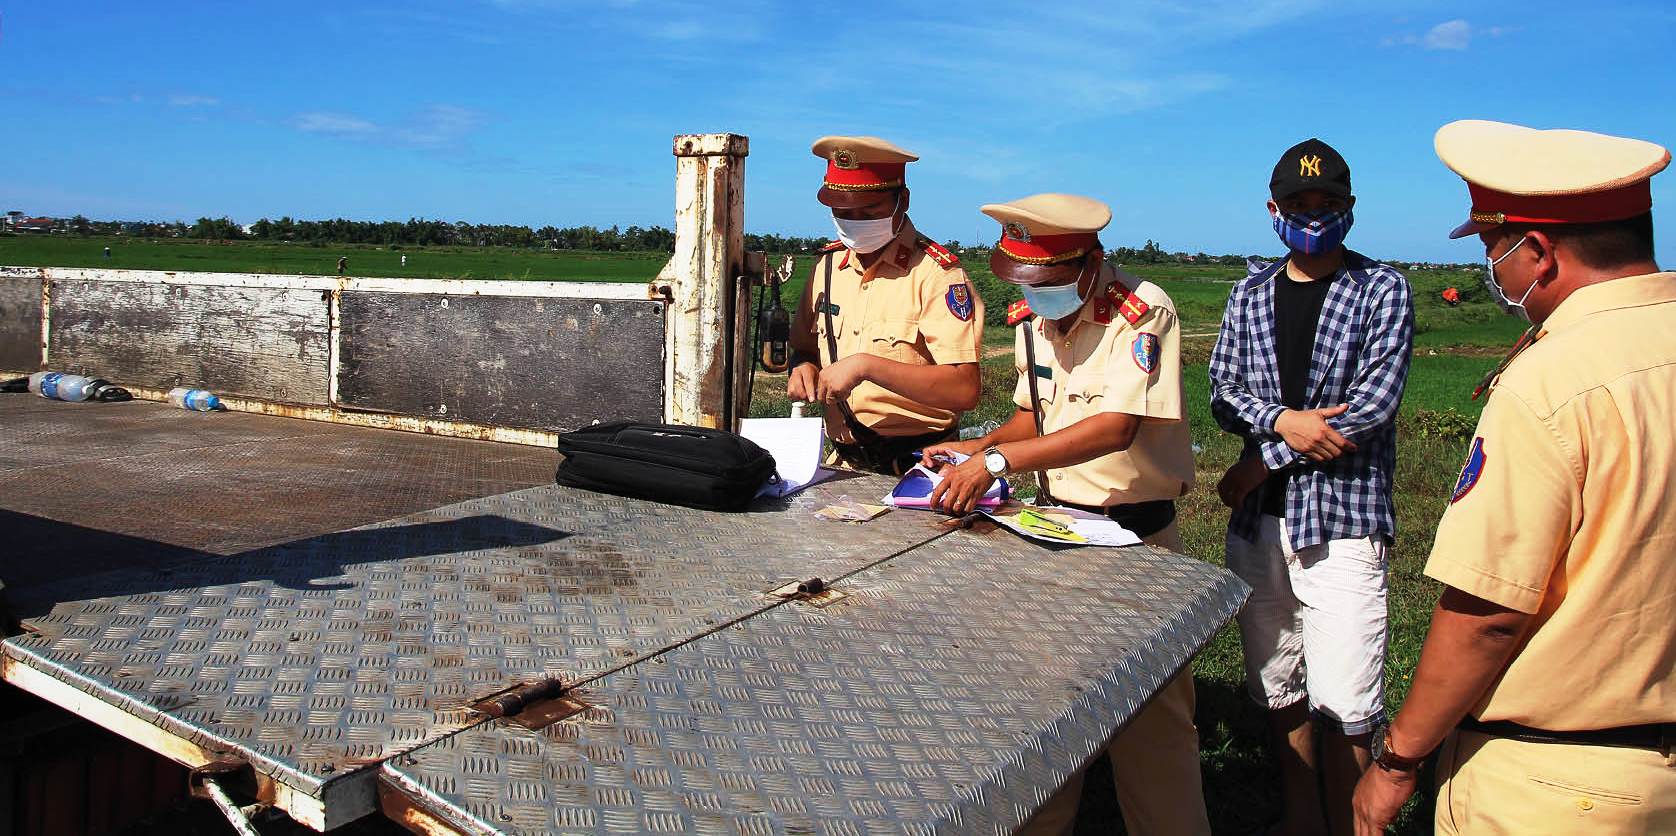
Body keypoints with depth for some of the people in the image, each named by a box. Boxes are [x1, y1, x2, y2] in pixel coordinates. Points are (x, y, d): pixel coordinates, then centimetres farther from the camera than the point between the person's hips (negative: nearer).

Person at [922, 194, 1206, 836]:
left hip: (1135, 535, -6)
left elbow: (1115, 427, -28)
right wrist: (977, 447, -4)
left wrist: (996, 461, -31)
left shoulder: (1144, 313, -17)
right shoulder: (1033, 318, 5)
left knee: (1149, 714, 1)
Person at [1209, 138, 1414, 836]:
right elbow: (1222, 392, 6)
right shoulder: (1250, 293, 11)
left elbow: (1372, 406, -11)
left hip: (1343, 521, -4)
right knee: (1278, 688, 14)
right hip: (1258, 522, 4)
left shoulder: (1382, 290, -1)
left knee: (1344, 708, -3)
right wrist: (1283, 421, -15)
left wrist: (1261, 462, -10)